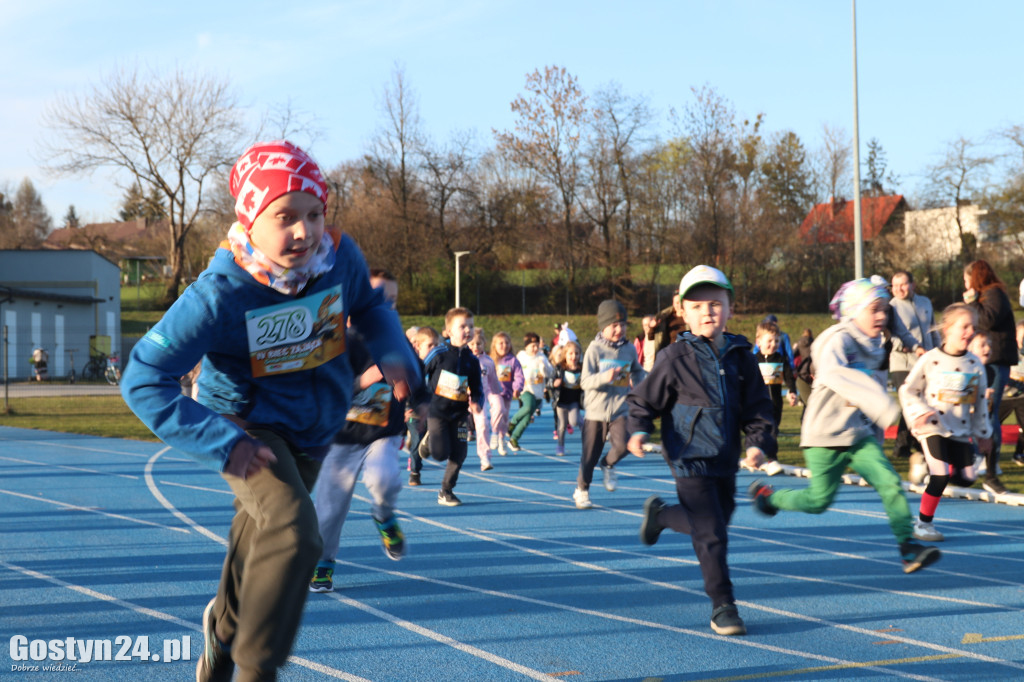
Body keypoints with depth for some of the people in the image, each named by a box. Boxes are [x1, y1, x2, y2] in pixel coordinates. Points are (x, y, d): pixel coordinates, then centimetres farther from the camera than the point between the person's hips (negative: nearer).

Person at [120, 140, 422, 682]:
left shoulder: (340, 257, -17)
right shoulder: (221, 294, -31)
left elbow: (369, 305, 8)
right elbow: (143, 379, -26)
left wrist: (392, 352, -13)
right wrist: (221, 444, -33)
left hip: (313, 428, 5)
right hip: (248, 426, -5)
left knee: (261, 539, 25)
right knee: (292, 536, -28)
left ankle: (224, 626, 54)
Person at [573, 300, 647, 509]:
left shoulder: (629, 349, 4)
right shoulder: (595, 349, -6)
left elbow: (638, 371, 24)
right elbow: (585, 381, -12)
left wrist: (639, 380, 3)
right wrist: (604, 377, -28)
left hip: (620, 409, 2)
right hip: (595, 411, -2)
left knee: (623, 444, -23)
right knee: (589, 455, 6)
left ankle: (608, 465, 10)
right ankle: (582, 490, 29)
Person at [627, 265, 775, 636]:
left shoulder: (741, 357, 3)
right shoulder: (676, 358, -8)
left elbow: (757, 407, 7)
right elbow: (644, 399, -1)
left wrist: (758, 443, -7)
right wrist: (639, 430, -17)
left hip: (726, 459, 6)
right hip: (689, 457, -5)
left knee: (718, 520, 21)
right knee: (711, 534, -9)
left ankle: (659, 513, 47)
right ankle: (723, 607, 0)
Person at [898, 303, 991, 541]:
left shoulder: (975, 364, 4)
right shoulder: (929, 360, -9)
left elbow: (981, 401, 13)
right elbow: (907, 391, -2)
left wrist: (983, 433, 15)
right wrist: (919, 413, -18)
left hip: (961, 430, 5)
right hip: (933, 427, -5)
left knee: (966, 479, -1)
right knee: (940, 477, -15)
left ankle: (936, 465, 28)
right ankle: (923, 524, 0)